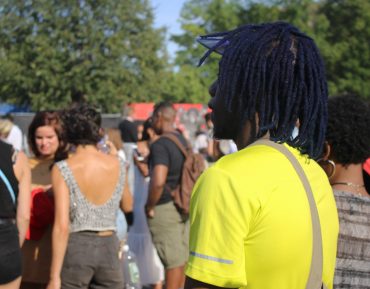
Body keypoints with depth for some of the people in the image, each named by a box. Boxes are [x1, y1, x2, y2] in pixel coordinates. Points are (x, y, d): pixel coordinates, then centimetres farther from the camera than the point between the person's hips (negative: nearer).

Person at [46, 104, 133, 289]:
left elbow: (62, 226, -15)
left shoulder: (63, 170, -10)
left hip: (75, 247, -3)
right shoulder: (117, 165, 1)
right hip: (109, 248, 3)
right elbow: (127, 206, 19)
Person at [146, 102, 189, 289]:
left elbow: (158, 181, -29)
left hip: (165, 208, -8)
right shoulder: (183, 141, 9)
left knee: (173, 261, -2)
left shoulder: (160, 144, -17)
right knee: (181, 258, 16)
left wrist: (149, 206, -16)